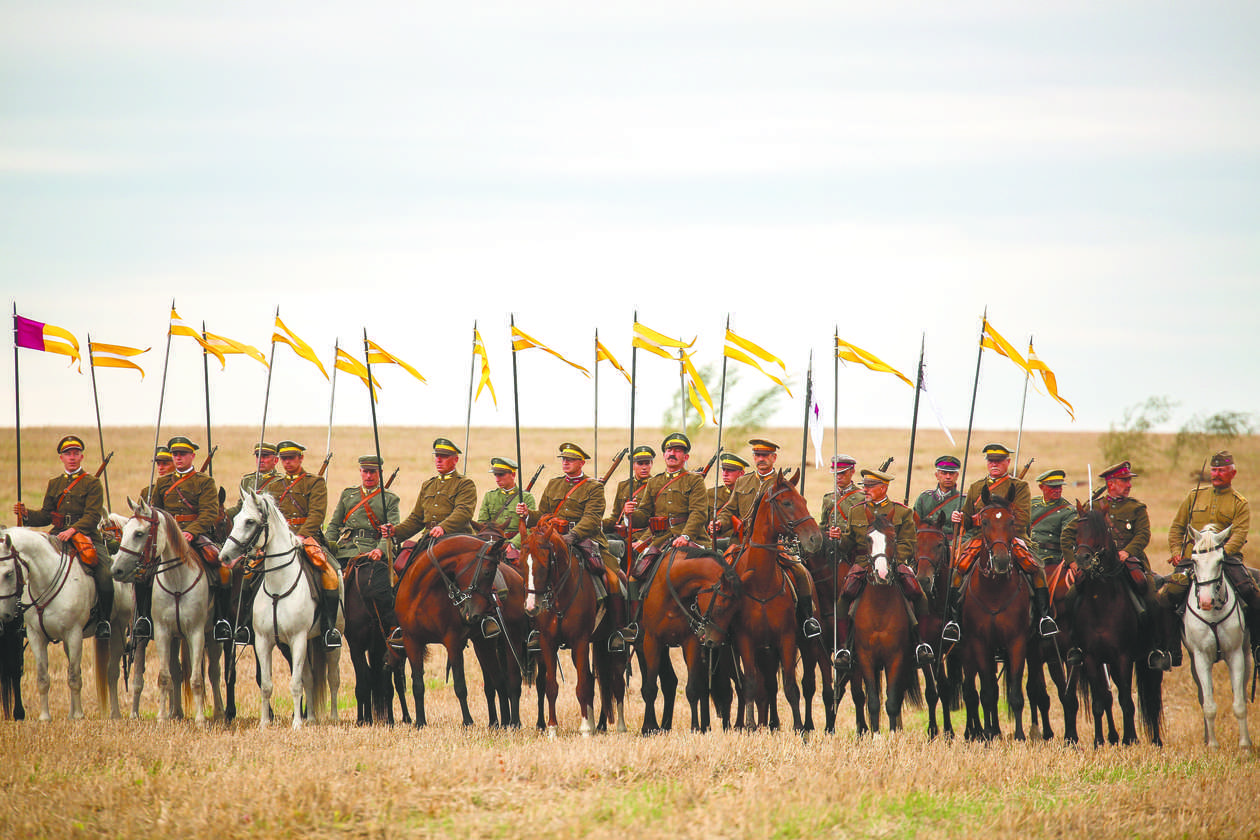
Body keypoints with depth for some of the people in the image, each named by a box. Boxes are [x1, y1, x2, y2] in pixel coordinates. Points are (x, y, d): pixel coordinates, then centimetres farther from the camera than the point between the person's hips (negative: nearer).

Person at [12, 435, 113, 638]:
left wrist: (73, 530, -25)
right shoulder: (54, 484, 19)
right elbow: (45, 515, 17)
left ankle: (103, 621, -8)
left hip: (88, 536, -4)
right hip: (58, 537, 4)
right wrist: (26, 514, -3)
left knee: (105, 575, -26)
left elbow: (92, 516, -8)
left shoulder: (92, 483, 3)